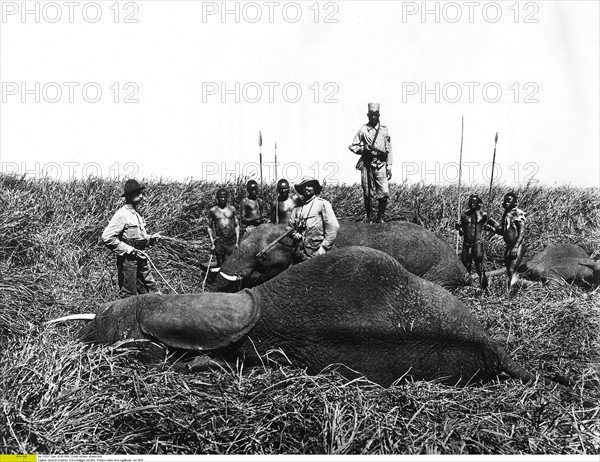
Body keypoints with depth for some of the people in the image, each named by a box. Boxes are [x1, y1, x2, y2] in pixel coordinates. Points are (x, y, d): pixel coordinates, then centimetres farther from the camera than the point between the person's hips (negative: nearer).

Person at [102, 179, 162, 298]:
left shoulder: (137, 215, 17)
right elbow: (107, 237, -18)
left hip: (141, 261, 8)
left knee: (153, 294, 5)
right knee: (129, 297, -2)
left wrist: (151, 238, 7)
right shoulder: (122, 214, -11)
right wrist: (129, 250, -18)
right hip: (127, 260, -8)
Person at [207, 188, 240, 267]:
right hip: (219, 240, -1)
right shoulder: (213, 211, 3)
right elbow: (209, 227, 6)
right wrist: (212, 242, -1)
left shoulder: (232, 209, 7)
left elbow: (237, 226, 9)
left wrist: (237, 241, 4)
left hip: (232, 240, 1)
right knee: (220, 264, 1)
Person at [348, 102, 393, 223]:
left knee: (384, 193, -8)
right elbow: (352, 146, 7)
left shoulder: (384, 130, 9)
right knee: (368, 194, 3)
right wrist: (363, 149, -12)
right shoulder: (363, 130, 4)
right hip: (367, 165, -1)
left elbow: (388, 150, 10)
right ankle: (369, 218, 14)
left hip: (381, 165, 1)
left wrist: (389, 166, 4)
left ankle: (380, 217, 6)